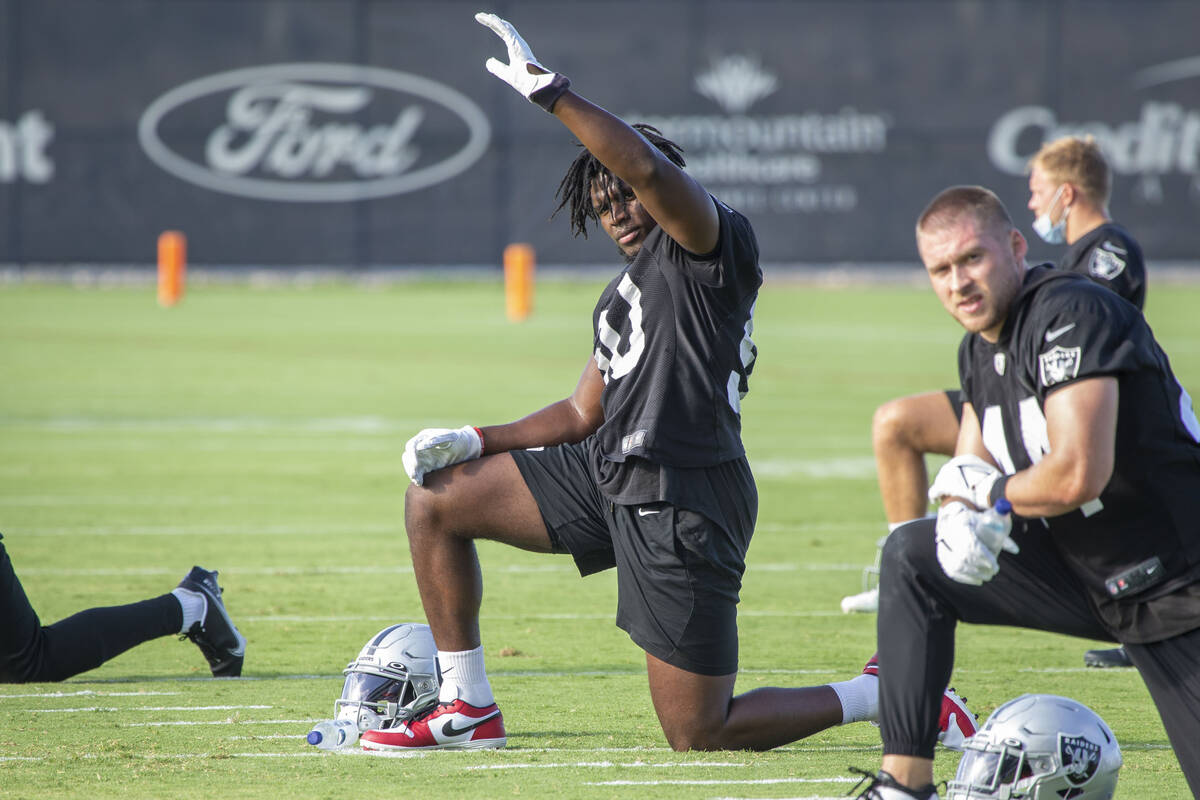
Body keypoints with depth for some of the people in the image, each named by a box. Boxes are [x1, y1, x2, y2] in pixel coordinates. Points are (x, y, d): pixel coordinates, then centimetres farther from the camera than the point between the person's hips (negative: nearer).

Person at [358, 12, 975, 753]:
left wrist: (550, 88, -25)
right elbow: (584, 414, 24)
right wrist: (477, 441, 11)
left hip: (681, 508, -9)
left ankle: (887, 696, 11)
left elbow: (650, 169, -27)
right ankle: (469, 710, 14)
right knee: (435, 497, 10)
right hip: (608, 474, 9)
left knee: (699, 734, -6)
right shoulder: (624, 294, 21)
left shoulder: (713, 243, -7)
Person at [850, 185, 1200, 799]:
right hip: (1087, 574, 8)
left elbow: (1079, 476, -29)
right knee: (911, 556, 3)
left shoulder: (1069, 314, -21)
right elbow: (970, 473, 14)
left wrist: (990, 491, -9)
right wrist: (961, 514, -11)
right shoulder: (980, 348, 6)